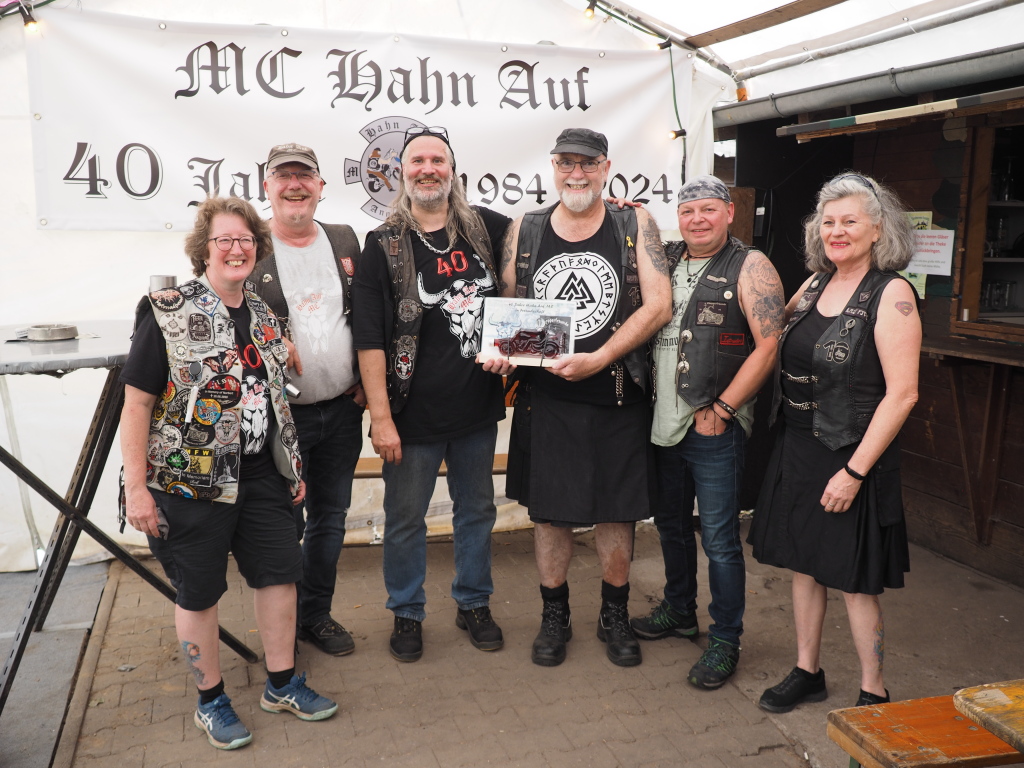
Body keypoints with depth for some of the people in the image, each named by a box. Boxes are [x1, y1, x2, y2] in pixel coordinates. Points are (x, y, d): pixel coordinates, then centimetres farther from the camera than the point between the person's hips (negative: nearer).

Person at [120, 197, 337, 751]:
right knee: (199, 591, 8)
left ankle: (282, 684, 30)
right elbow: (136, 402, -11)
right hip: (193, 478, -6)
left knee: (280, 572, 11)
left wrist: (292, 466, 16)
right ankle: (210, 701, 27)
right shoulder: (167, 313, -10)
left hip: (261, 475, 6)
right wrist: (136, 487, -15)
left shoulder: (262, 314, 9)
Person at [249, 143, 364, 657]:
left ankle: (317, 615, 34)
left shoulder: (346, 240, 8)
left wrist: (365, 379, 5)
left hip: (342, 410, 4)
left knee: (330, 520, 15)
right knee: (284, 524, 5)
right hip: (279, 415, -4)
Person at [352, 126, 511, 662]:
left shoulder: (484, 228, 3)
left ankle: (474, 604, 36)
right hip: (414, 415, -3)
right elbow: (370, 339, -9)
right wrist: (380, 417, -14)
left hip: (478, 405, 3)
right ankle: (407, 613, 30)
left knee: (477, 510, 17)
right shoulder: (384, 246, -6)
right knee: (405, 520, 10)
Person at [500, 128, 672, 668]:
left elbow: (658, 305, -10)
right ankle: (554, 617, 30)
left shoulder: (635, 225, -1)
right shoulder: (525, 230, 5)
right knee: (548, 510, 9)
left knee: (616, 511, 10)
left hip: (617, 399, -1)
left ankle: (614, 616, 32)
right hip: (545, 399, 1)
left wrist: (598, 359, -20)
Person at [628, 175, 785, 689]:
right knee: (671, 524, 19)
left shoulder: (750, 267, -7)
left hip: (714, 428, -6)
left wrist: (721, 409, -15)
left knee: (719, 538, 1)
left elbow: (768, 346, -13)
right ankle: (678, 612, 39)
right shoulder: (664, 260, 9)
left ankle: (725, 640, 17)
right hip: (663, 423, 6)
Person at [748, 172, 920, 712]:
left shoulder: (891, 293, -13)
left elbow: (902, 394, -18)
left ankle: (873, 693, 24)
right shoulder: (816, 284, 7)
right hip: (797, 448, 7)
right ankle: (807, 673, 33)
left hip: (852, 456, -6)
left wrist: (854, 470, -20)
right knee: (805, 565, 16)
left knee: (853, 581, 4)